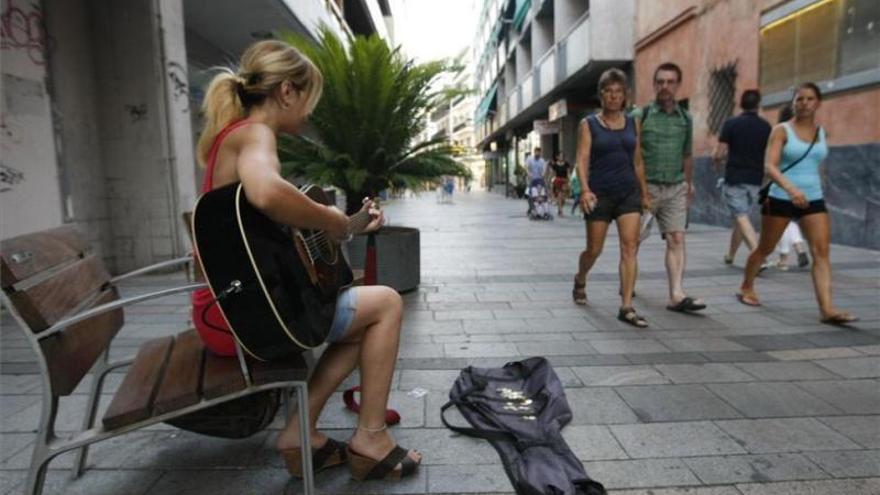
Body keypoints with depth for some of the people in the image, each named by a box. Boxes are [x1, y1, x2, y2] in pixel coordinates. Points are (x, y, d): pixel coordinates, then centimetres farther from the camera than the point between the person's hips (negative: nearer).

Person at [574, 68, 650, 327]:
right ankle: (580, 281, 38)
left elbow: (638, 161, 15)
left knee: (630, 247, -9)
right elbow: (582, 159, -9)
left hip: (628, 191, 3)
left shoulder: (632, 123, 10)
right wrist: (585, 189, -24)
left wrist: (645, 193, 14)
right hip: (599, 193, -3)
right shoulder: (589, 124, 1)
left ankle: (626, 307, -6)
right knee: (594, 249, 6)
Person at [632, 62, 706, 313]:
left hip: (675, 188, 3)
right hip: (646, 187, -3)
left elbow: (687, 155, 19)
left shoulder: (685, 118, 10)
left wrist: (689, 184, 21)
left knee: (677, 239, -6)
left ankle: (677, 295, -9)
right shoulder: (640, 115, -3)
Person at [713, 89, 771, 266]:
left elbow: (719, 153, -9)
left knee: (741, 218, -8)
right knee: (740, 217, 17)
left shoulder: (731, 123, -6)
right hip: (755, 180, 4)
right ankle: (730, 255, 28)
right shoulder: (766, 127, 4)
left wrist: (718, 160, 11)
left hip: (734, 178, -4)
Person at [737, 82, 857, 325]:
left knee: (821, 252, -10)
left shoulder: (821, 132, 9)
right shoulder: (782, 130, -6)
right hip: (781, 199, -4)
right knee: (765, 249, 9)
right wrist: (791, 188, -35)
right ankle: (746, 288, 31)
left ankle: (827, 309, -14)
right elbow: (770, 165, -20)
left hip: (813, 200, 4)